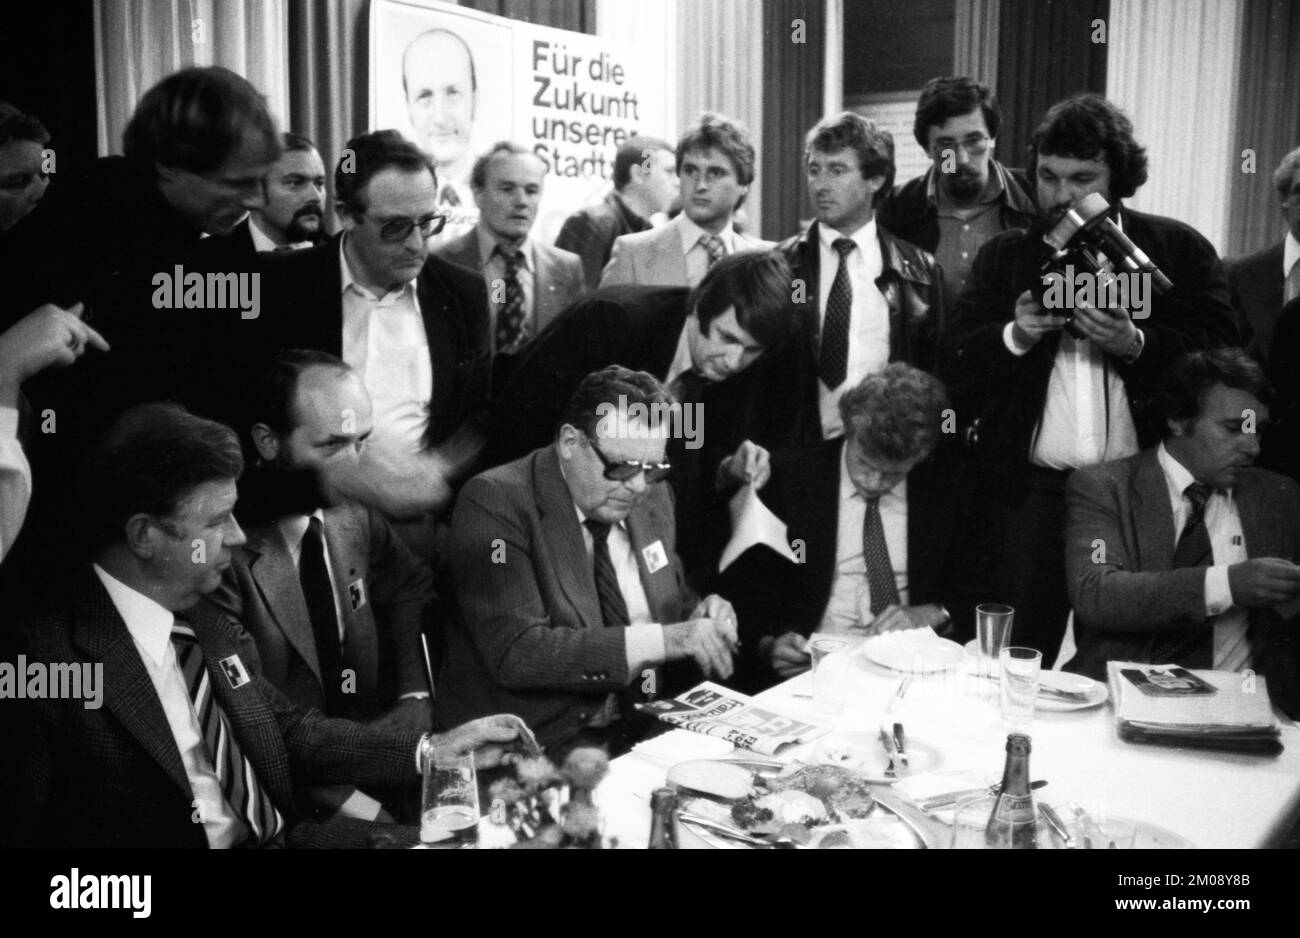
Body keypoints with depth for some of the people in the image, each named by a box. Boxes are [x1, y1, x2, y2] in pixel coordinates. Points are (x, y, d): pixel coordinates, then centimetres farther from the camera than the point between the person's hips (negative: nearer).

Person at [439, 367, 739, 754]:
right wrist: (661, 640, -25)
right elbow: (516, 652, -22)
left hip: (642, 730, 7)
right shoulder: (494, 502, -13)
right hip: (535, 743, -7)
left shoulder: (651, 496, 8)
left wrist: (698, 618, -3)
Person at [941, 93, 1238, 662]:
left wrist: (1135, 344, -17)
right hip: (1031, 488, 1)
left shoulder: (1180, 250, 6)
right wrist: (1014, 336, -14)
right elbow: (954, 368, 4)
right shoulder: (1003, 257, 10)